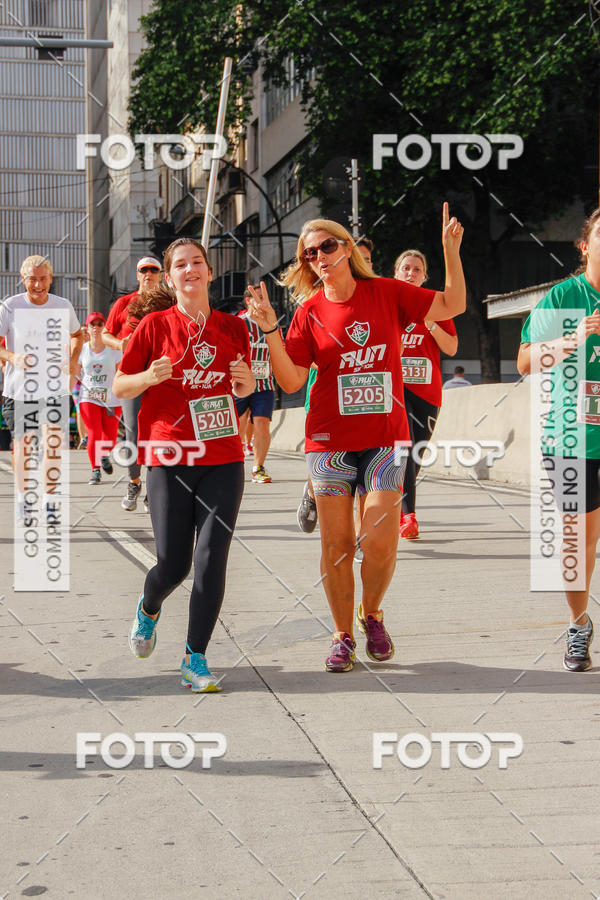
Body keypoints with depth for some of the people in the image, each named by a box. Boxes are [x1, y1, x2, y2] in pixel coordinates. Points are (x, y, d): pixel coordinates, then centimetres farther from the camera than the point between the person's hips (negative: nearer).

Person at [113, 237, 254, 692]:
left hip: (223, 458, 2)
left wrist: (245, 379, -3)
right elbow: (119, 387, 4)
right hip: (169, 459, -2)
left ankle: (196, 659, 6)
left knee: (212, 561, -7)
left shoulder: (233, 327, 7)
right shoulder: (155, 325, 0)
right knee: (173, 565, -2)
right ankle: (148, 610, 34)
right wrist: (149, 377, -16)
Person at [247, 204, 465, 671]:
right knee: (336, 545, 1)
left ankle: (372, 614, 20)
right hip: (330, 441, 0)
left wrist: (452, 251, -3)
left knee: (381, 541, -8)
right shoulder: (309, 312, 1)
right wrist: (270, 330, -13)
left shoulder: (387, 293, 3)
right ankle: (343, 635, 18)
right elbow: (291, 381, -4)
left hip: (385, 436, 0)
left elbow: (453, 305, 5)